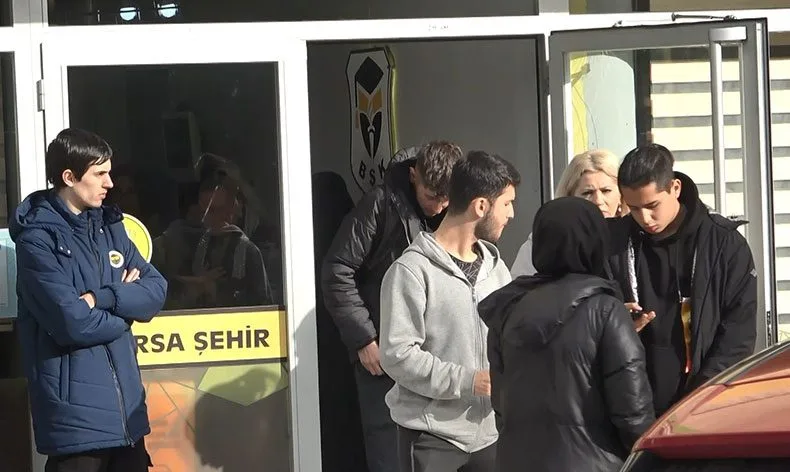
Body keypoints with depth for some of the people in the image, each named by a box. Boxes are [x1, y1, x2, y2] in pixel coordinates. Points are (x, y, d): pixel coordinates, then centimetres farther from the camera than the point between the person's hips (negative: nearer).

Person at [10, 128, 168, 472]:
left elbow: (156, 290, 4)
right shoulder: (38, 239, -11)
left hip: (125, 401, 7)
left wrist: (100, 298, -13)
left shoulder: (109, 227, 13)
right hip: (75, 408, -7)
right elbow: (73, 322, -20)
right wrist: (124, 306, -2)